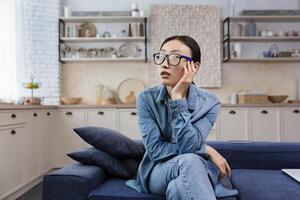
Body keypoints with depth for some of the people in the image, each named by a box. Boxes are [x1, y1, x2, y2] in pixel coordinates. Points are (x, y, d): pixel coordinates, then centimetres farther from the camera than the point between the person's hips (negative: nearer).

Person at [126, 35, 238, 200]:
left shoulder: (209, 103, -12)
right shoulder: (146, 98, -11)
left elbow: (189, 146, -24)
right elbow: (155, 150, -17)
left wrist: (178, 97, -26)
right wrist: (206, 150, -18)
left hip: (197, 170, 0)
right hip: (158, 171, 1)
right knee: (189, 160, -33)